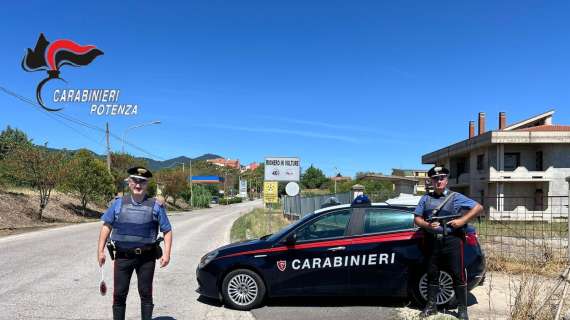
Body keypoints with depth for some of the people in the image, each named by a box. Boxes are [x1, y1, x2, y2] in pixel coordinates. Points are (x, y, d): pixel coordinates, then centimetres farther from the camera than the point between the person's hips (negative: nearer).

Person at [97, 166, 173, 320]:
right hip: (123, 256, 1)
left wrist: (167, 253, -10)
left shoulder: (155, 206, -1)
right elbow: (107, 226, 5)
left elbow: (167, 231, 0)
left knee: (146, 294, 8)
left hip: (146, 257, -1)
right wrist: (100, 250, -2)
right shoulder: (118, 203, 3)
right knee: (119, 294, 7)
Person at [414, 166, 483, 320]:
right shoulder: (426, 199, 12)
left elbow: (478, 207, 0)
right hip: (432, 242, 3)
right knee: (432, 274, 9)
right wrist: (427, 225, -10)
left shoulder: (456, 197, 4)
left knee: (458, 275, 0)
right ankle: (431, 305, 20)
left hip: (452, 240, -3)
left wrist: (462, 220, -10)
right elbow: (417, 218, 11)